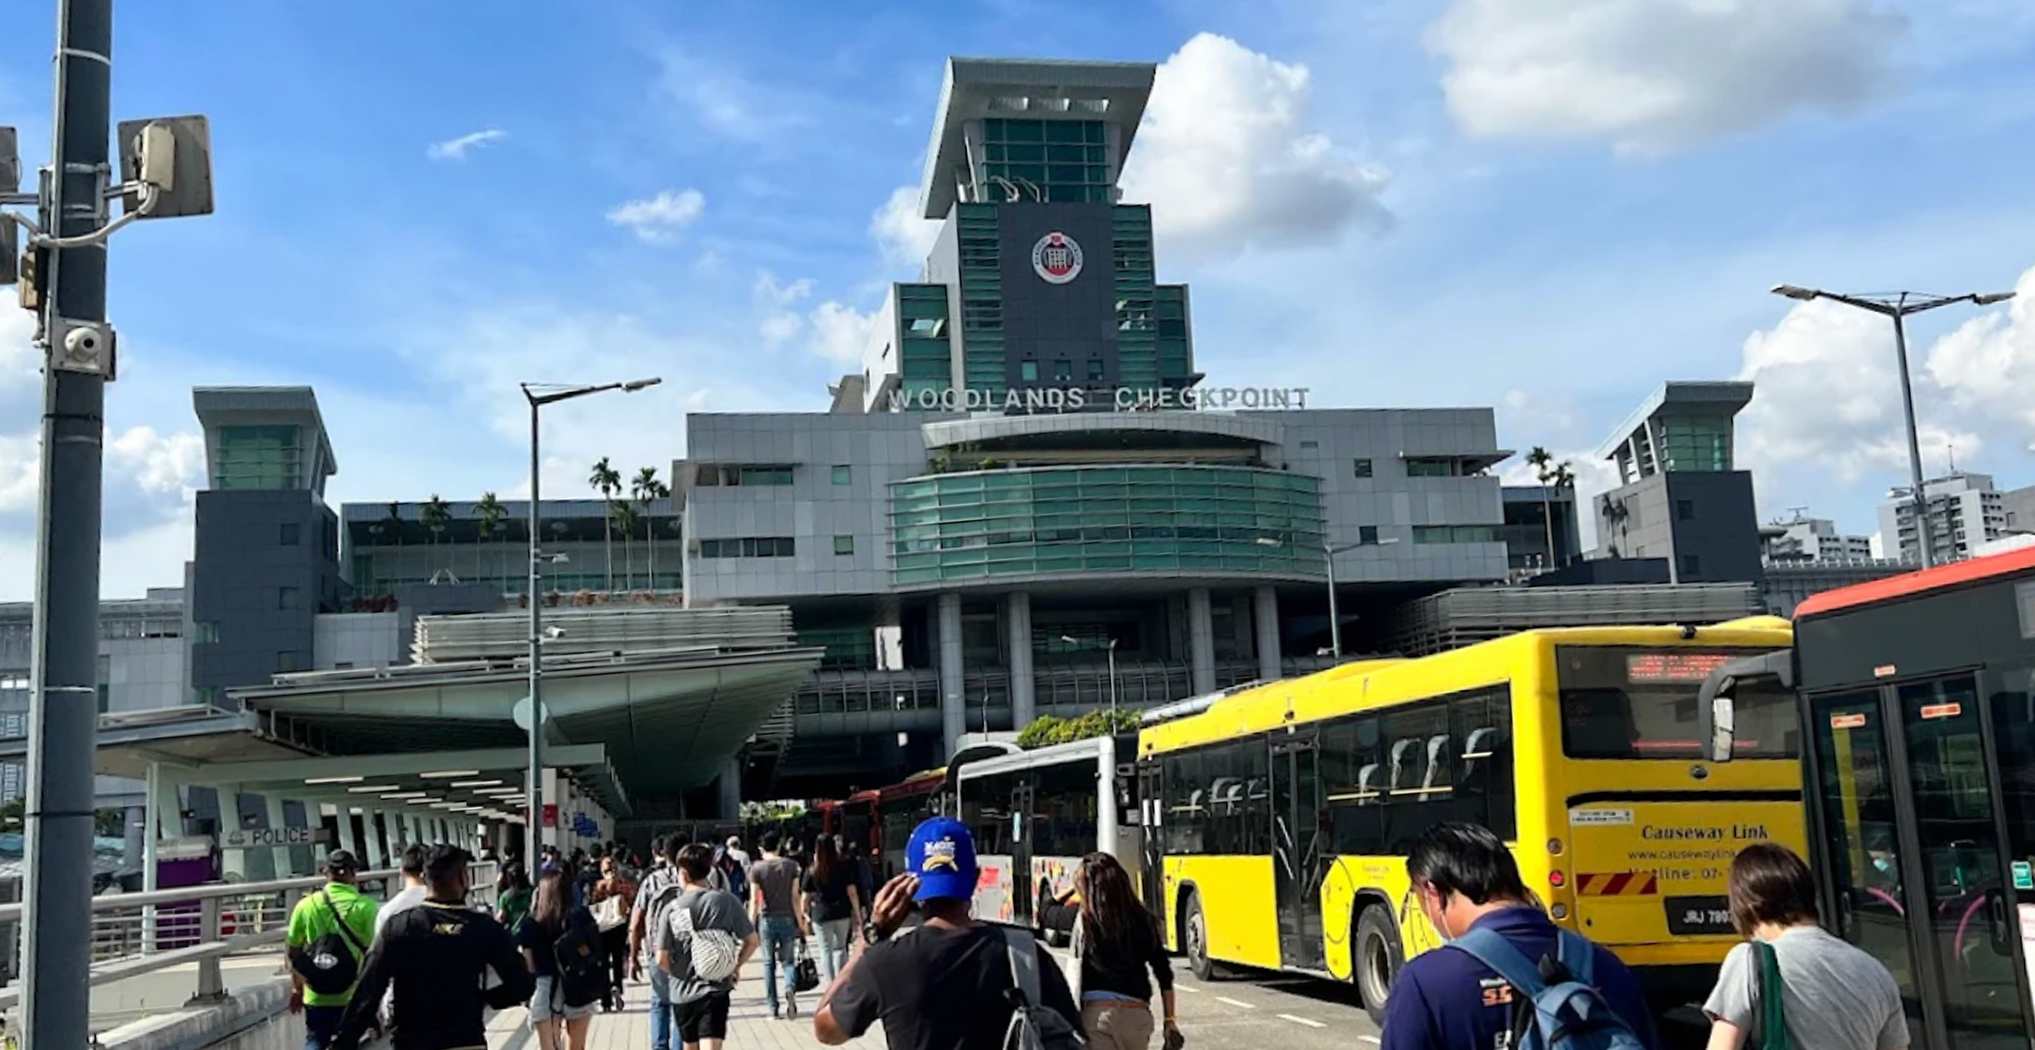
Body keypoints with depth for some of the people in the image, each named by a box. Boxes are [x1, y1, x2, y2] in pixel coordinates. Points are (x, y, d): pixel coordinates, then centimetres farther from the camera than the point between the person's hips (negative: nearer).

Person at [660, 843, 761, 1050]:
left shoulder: (672, 909, -5)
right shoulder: (726, 901, -5)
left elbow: (661, 961, -5)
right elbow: (752, 941, -2)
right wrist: (736, 966, 15)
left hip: (682, 992, 2)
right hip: (715, 989, -2)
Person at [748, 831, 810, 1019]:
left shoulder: (756, 868, -3)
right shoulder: (790, 865, 0)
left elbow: (754, 900, -7)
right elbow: (795, 897, -1)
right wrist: (801, 922, 4)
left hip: (767, 919, -1)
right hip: (787, 918, 1)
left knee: (769, 963, 8)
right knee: (788, 960, 9)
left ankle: (773, 1007, 8)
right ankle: (790, 988, -21)